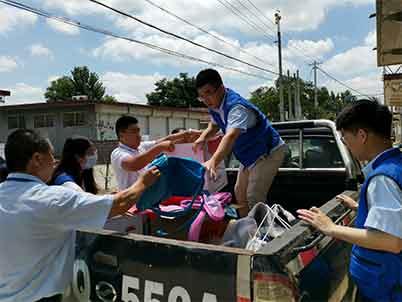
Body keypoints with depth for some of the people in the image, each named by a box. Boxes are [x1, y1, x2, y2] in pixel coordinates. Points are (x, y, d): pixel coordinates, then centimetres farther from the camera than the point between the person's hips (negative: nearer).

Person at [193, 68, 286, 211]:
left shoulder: (236, 106, -31)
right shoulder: (214, 105, -3)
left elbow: (231, 136, -47)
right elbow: (214, 125, 15)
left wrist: (213, 162, -62)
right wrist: (203, 137, -9)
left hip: (268, 152, -10)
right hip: (250, 155, 10)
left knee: (254, 198, -18)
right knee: (239, 193, 16)